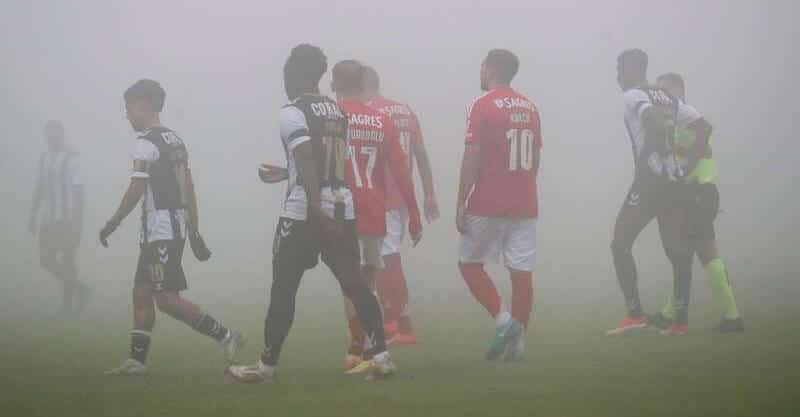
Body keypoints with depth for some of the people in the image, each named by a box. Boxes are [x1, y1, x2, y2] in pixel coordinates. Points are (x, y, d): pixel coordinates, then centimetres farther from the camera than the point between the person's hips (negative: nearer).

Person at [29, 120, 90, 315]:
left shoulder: (71, 158, -10)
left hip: (69, 218, -7)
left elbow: (78, 190, -12)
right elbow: (39, 188, 15)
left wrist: (78, 220, -16)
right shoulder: (44, 157, 9)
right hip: (49, 218, 7)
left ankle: (68, 303, 10)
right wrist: (33, 216, 13)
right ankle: (79, 288, 19)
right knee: (46, 259, 3)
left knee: (68, 260, -2)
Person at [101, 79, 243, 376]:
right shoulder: (176, 141, 15)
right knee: (141, 293, 11)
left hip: (159, 231, -10)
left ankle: (225, 336, -8)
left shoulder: (146, 143, -12)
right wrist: (194, 229, 20)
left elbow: (136, 191, -17)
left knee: (167, 299, -9)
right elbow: (189, 187, 16)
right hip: (177, 227, 10)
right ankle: (136, 360, 11)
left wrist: (113, 224, -7)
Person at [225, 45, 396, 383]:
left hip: (305, 212, -6)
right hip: (342, 209, 6)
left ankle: (267, 365, 9)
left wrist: (316, 211, -27)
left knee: (283, 288, 3)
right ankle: (380, 356, -3)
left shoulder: (292, 113, -8)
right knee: (354, 283, 4)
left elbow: (308, 163, -20)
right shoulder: (337, 113, 15)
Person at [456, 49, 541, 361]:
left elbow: (472, 159, -13)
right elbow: (535, 158, 16)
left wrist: (461, 205, -10)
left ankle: (503, 320, -9)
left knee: (469, 263, 7)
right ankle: (518, 340, 5)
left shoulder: (483, 105, -9)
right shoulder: (529, 107, 11)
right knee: (521, 271, 4)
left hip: (488, 205, -6)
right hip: (525, 205, 6)